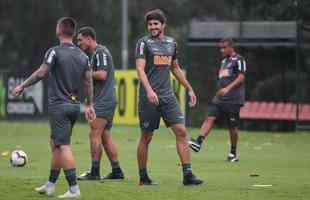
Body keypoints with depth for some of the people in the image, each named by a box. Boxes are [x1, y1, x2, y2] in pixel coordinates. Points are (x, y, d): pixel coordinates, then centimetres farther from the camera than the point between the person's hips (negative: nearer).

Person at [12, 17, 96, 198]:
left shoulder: (55, 52, -11)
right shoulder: (83, 56, 8)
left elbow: (41, 73, -12)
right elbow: (88, 82, 9)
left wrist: (22, 86, 0)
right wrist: (89, 105, 16)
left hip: (59, 106, -7)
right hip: (75, 105, 7)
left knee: (64, 146, -9)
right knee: (55, 143, 18)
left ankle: (74, 188, -17)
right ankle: (50, 185, 24)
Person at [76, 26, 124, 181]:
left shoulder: (100, 52, -11)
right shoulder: (94, 54, 20)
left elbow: (102, 75, -20)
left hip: (103, 101, -10)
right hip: (106, 100, 10)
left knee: (95, 135, -10)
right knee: (105, 137, 10)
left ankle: (94, 172, -10)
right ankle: (117, 171, 10)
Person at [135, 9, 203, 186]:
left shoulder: (172, 43, 14)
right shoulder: (144, 43, -3)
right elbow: (140, 68, -14)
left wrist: (189, 89, 23)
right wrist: (149, 90, -28)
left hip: (168, 96, 5)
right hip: (149, 97, -5)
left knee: (181, 131, -6)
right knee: (146, 137, 2)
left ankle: (188, 174, -7)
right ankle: (143, 176, 13)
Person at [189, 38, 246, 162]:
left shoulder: (238, 60, -3)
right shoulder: (224, 61, 21)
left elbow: (241, 77, -14)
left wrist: (228, 88, -24)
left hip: (233, 100, -7)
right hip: (220, 98, 7)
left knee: (232, 126, -1)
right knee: (210, 118, -13)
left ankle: (233, 153, 12)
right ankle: (198, 142, -29)